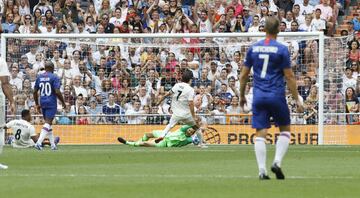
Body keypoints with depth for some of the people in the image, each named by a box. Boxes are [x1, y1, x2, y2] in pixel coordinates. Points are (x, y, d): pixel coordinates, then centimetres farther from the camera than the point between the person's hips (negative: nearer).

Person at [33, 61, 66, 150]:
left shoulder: (39, 77, 8)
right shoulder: (54, 77, -8)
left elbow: (35, 92, 9)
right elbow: (57, 92, -15)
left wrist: (37, 104, 19)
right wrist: (63, 103, -3)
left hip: (43, 103, 6)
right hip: (51, 103, -6)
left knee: (48, 123, 16)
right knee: (48, 123, -8)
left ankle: (53, 144, 20)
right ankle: (39, 142, -24)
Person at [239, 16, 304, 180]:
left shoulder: (253, 48, 6)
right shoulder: (281, 50, -4)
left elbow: (244, 75, 10)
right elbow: (289, 77, -4)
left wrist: (242, 96, 22)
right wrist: (297, 100, 2)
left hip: (258, 97, 3)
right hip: (277, 96, -3)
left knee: (260, 134, 2)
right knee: (285, 130, 14)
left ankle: (262, 170, -7)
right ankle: (277, 162, -3)